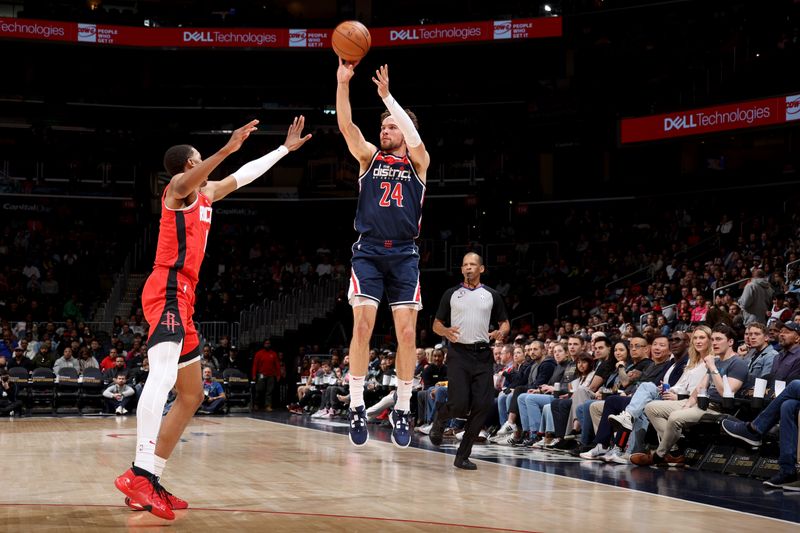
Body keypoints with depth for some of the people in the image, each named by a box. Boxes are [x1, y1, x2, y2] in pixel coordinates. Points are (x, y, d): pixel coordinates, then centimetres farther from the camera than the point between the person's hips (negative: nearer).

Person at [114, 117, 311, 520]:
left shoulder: (205, 194, 25)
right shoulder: (179, 187, -1)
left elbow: (243, 175, 37)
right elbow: (190, 178, -27)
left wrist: (285, 148, 41)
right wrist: (227, 149, -42)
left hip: (181, 295, 11)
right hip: (168, 290, -11)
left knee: (192, 395, 12)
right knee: (164, 374, -30)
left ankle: (150, 482, 8)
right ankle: (138, 474, -44)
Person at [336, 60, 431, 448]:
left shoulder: (418, 163, 8)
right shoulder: (369, 157, 11)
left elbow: (414, 137, -14)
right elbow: (346, 125, -5)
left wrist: (386, 95, -15)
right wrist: (343, 83, -16)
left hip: (404, 255, 0)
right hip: (368, 252, 0)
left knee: (407, 332, -3)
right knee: (362, 326, -10)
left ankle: (402, 410, 7)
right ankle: (356, 406, -3)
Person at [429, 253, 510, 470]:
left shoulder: (492, 295, 11)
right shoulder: (451, 294, 9)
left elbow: (504, 323, 15)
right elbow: (436, 324, 11)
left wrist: (501, 332, -9)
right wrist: (446, 332, -12)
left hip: (483, 355, 2)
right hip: (459, 353, -2)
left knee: (483, 405, -8)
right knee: (459, 405, -15)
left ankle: (462, 456, 2)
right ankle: (440, 416, 23)